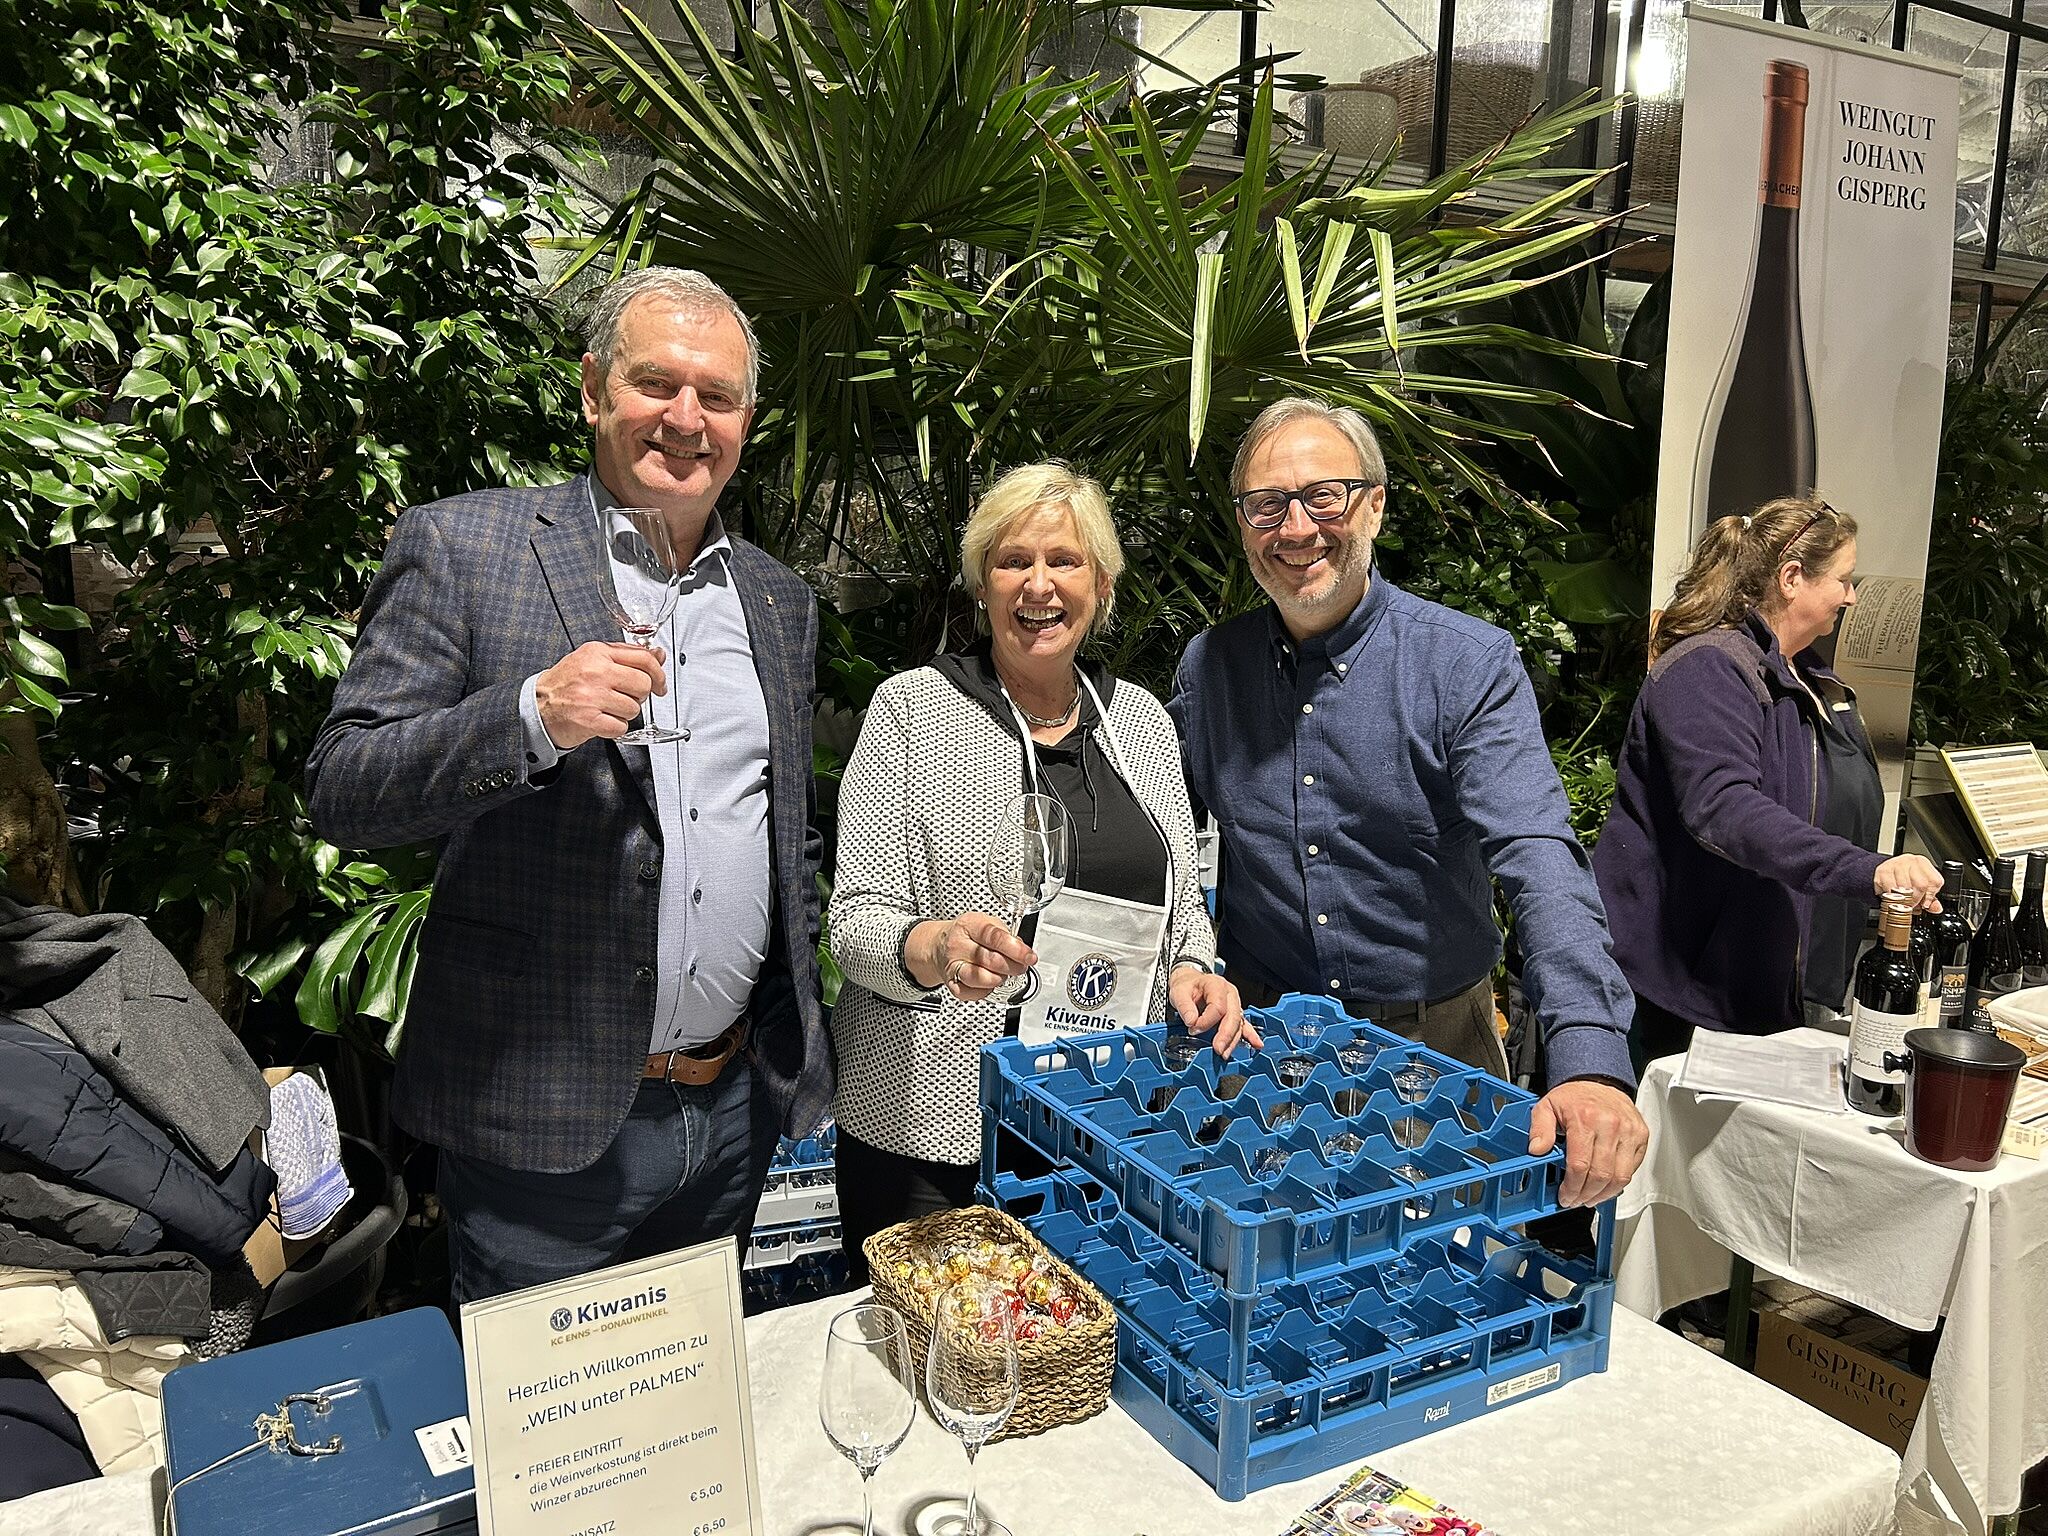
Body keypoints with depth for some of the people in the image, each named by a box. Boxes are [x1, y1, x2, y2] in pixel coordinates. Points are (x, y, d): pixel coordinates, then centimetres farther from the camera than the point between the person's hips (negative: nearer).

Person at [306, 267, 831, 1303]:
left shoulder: (779, 601, 10)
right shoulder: (460, 547, -5)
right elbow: (341, 793, -10)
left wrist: (802, 1060, 14)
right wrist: (531, 714, -26)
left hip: (739, 1113, 5)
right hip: (543, 1124, -4)